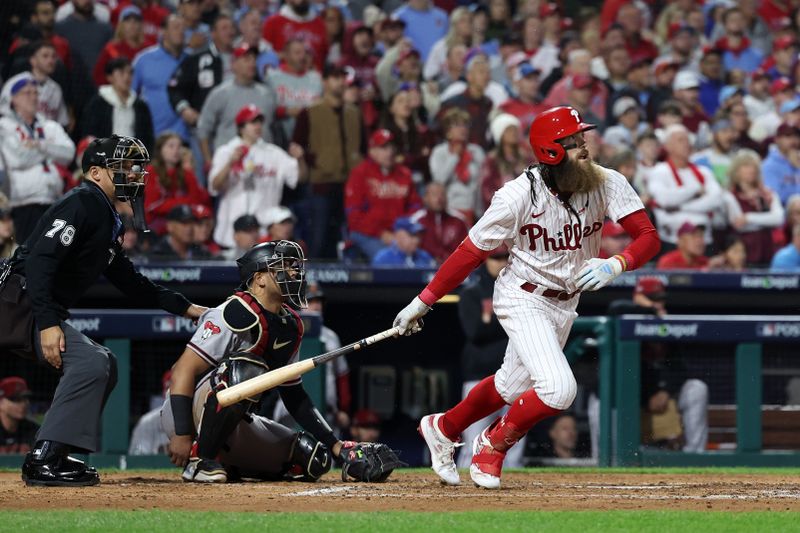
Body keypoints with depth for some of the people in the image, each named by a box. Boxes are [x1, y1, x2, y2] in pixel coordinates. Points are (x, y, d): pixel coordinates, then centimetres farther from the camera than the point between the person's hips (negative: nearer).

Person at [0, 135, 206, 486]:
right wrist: (47, 324, -32)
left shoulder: (107, 221, 19)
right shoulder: (81, 204, -13)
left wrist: (186, 307, 26)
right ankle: (43, 461, -25)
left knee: (103, 363, 20)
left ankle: (53, 457, 14)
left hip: (44, 314, 11)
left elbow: (129, 281, 28)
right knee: (90, 362, -23)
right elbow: (39, 261, -25)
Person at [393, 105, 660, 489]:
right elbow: (471, 252, -16)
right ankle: (494, 444, 7)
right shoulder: (520, 195, -24)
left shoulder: (606, 184, -14)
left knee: (512, 387, 20)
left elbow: (649, 236, -17)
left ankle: (442, 428, 45)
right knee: (558, 388, -20)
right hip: (523, 299, -6)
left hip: (565, 303, 6)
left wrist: (614, 266, -37)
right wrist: (423, 302, -13)